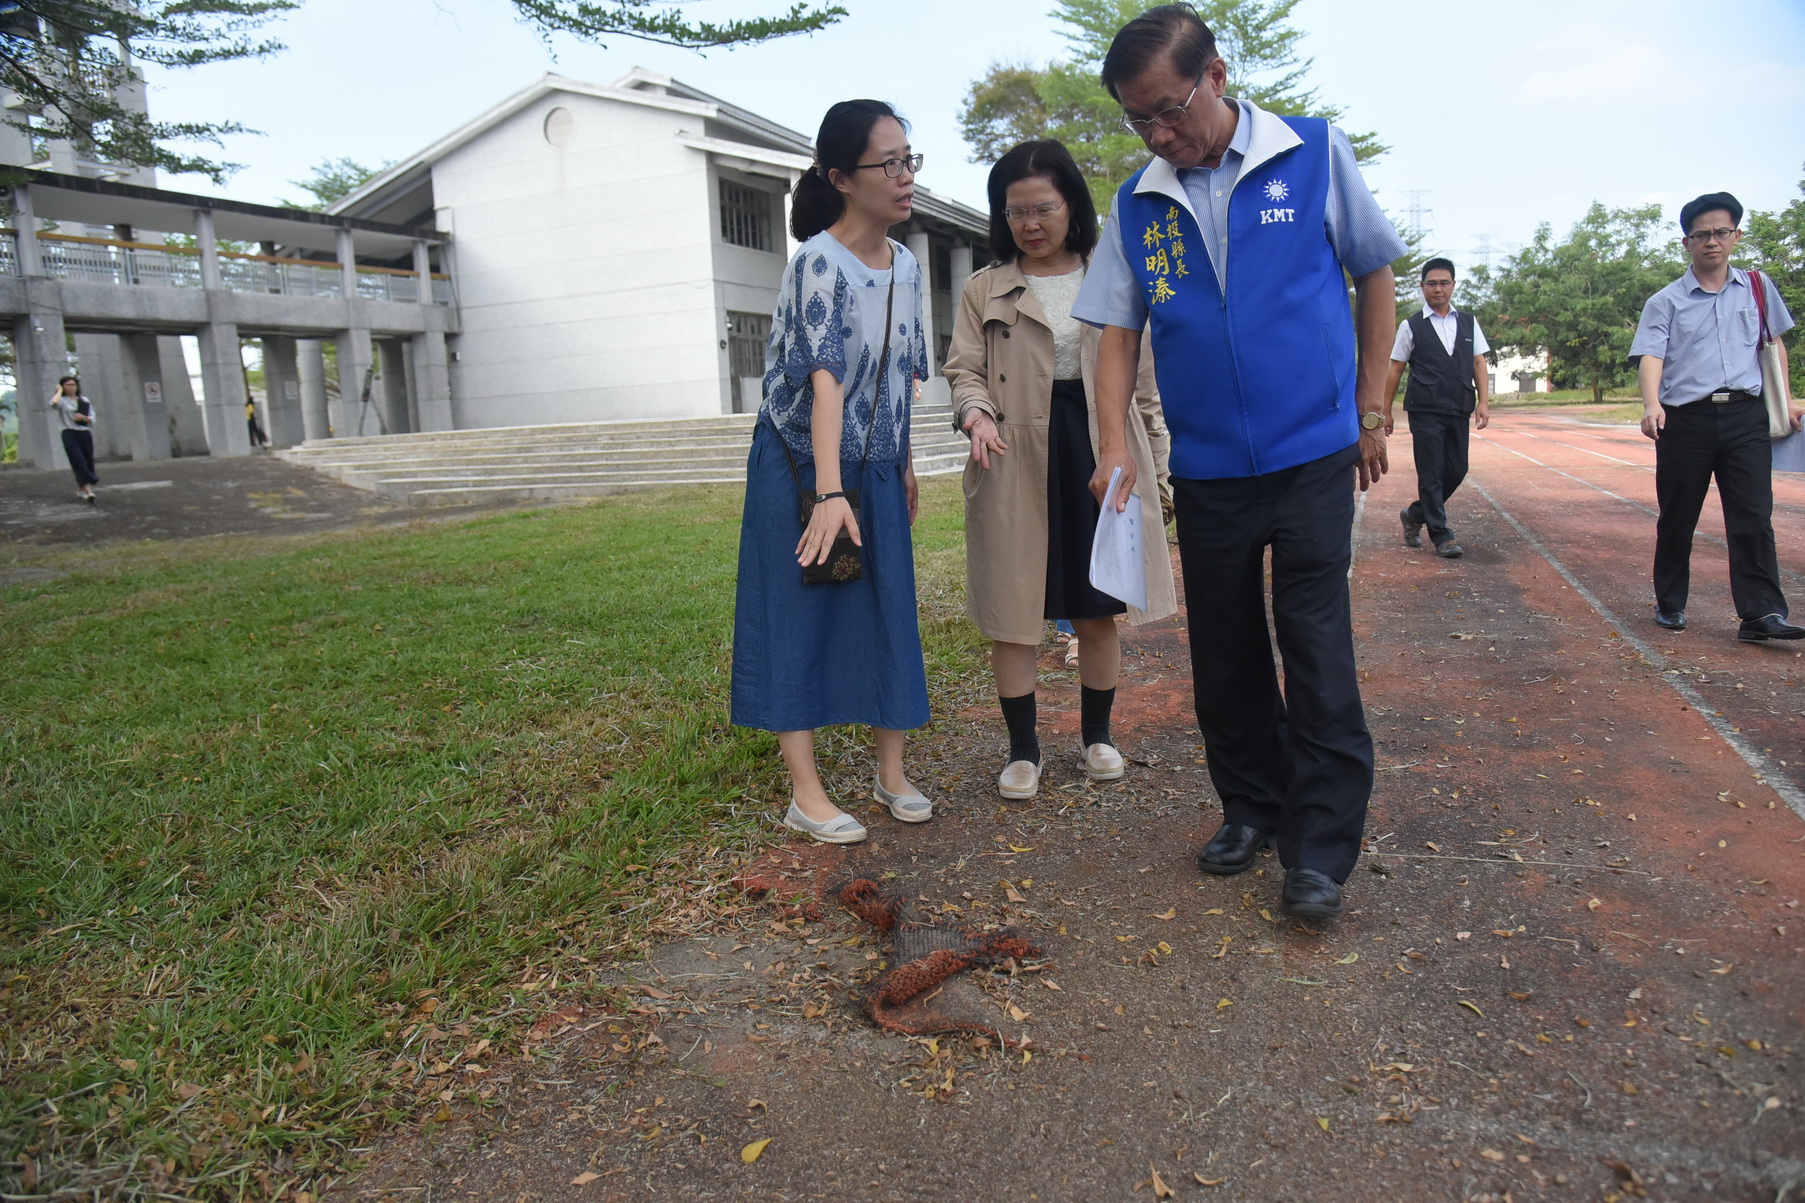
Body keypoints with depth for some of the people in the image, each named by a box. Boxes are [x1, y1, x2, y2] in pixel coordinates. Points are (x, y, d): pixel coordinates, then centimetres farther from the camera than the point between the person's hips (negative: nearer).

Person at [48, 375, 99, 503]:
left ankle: (80, 490, 23)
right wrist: (59, 390, -7)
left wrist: (84, 417, -10)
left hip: (85, 434, 5)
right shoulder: (62, 401, 2)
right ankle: (88, 491, -23)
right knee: (79, 463, -14)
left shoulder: (85, 401, 15)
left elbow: (92, 419, 13)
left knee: (88, 462, 7)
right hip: (70, 434, -5)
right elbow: (53, 403, -22)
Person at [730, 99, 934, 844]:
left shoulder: (905, 265, 4)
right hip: (800, 468, -7)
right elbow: (825, 378, -29)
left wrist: (903, 461, 13)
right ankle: (805, 795, 8)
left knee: (889, 613, 8)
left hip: (875, 472, 7)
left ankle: (891, 773, 21)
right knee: (796, 619, 0)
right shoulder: (819, 263, -19)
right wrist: (829, 494, -36)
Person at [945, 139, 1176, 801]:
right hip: (1015, 465, -1)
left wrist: (1151, 465, 7)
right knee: (1013, 611, 1)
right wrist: (977, 412, -21)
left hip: (1099, 455, 1)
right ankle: (1022, 748, 16)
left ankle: (1096, 734, 27)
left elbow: (1142, 374, 12)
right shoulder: (983, 290, 7)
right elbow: (964, 368, 2)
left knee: (1098, 610, 8)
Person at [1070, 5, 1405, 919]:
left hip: (1313, 455, -3)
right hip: (1205, 467, 3)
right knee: (1224, 653, 10)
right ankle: (1251, 807, 27)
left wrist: (1370, 408, 5)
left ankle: (1321, 848, 5)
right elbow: (1117, 331, 2)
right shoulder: (1137, 203, 3)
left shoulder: (1314, 154, -2)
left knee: (1317, 648, -5)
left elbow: (1374, 275, 6)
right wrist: (1113, 445, -13)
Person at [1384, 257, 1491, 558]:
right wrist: (1386, 411, 1)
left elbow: (1479, 363, 10)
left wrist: (1483, 402, -1)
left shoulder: (1468, 323, 12)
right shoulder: (1411, 326, 2)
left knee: (1456, 470, 6)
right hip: (1425, 410, -4)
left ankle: (1415, 514, 26)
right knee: (1431, 473, -2)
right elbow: (1395, 370, 3)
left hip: (1459, 410, 4)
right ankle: (1441, 535, 5)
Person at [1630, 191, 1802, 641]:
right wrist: (1651, 403, -27)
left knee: (1753, 516, -7)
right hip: (1686, 419, -2)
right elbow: (1650, 355, -9)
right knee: (1677, 519, 5)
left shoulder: (1758, 288, 14)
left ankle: (1761, 614, -8)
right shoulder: (1665, 302, 4)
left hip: (1746, 417, 2)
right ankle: (1670, 604, 19)